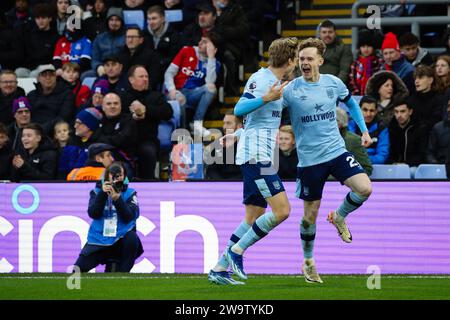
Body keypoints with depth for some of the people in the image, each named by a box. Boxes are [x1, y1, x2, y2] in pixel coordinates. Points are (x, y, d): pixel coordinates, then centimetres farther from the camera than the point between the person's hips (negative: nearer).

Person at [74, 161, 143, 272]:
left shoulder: (130, 193, 2)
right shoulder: (97, 191, 4)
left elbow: (129, 216, -13)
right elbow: (93, 214, -11)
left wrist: (117, 199, -26)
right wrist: (103, 193, -21)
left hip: (121, 241, 0)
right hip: (99, 241, 0)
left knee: (132, 238, -35)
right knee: (78, 269, -18)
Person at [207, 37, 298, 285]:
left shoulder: (275, 81, 19)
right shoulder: (260, 79, -9)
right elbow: (239, 109, -20)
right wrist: (265, 98, -29)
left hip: (260, 156, 10)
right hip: (256, 155, -10)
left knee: (254, 218, 9)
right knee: (281, 210, -16)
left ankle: (219, 269, 10)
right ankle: (236, 251, -8)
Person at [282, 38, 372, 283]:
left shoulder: (333, 83, 2)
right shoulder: (290, 90, -9)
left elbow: (350, 103, 21)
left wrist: (364, 130, 18)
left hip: (337, 151, 3)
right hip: (309, 159, -3)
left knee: (364, 189, -19)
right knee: (310, 214, 3)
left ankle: (339, 217, 12)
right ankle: (308, 261, 25)